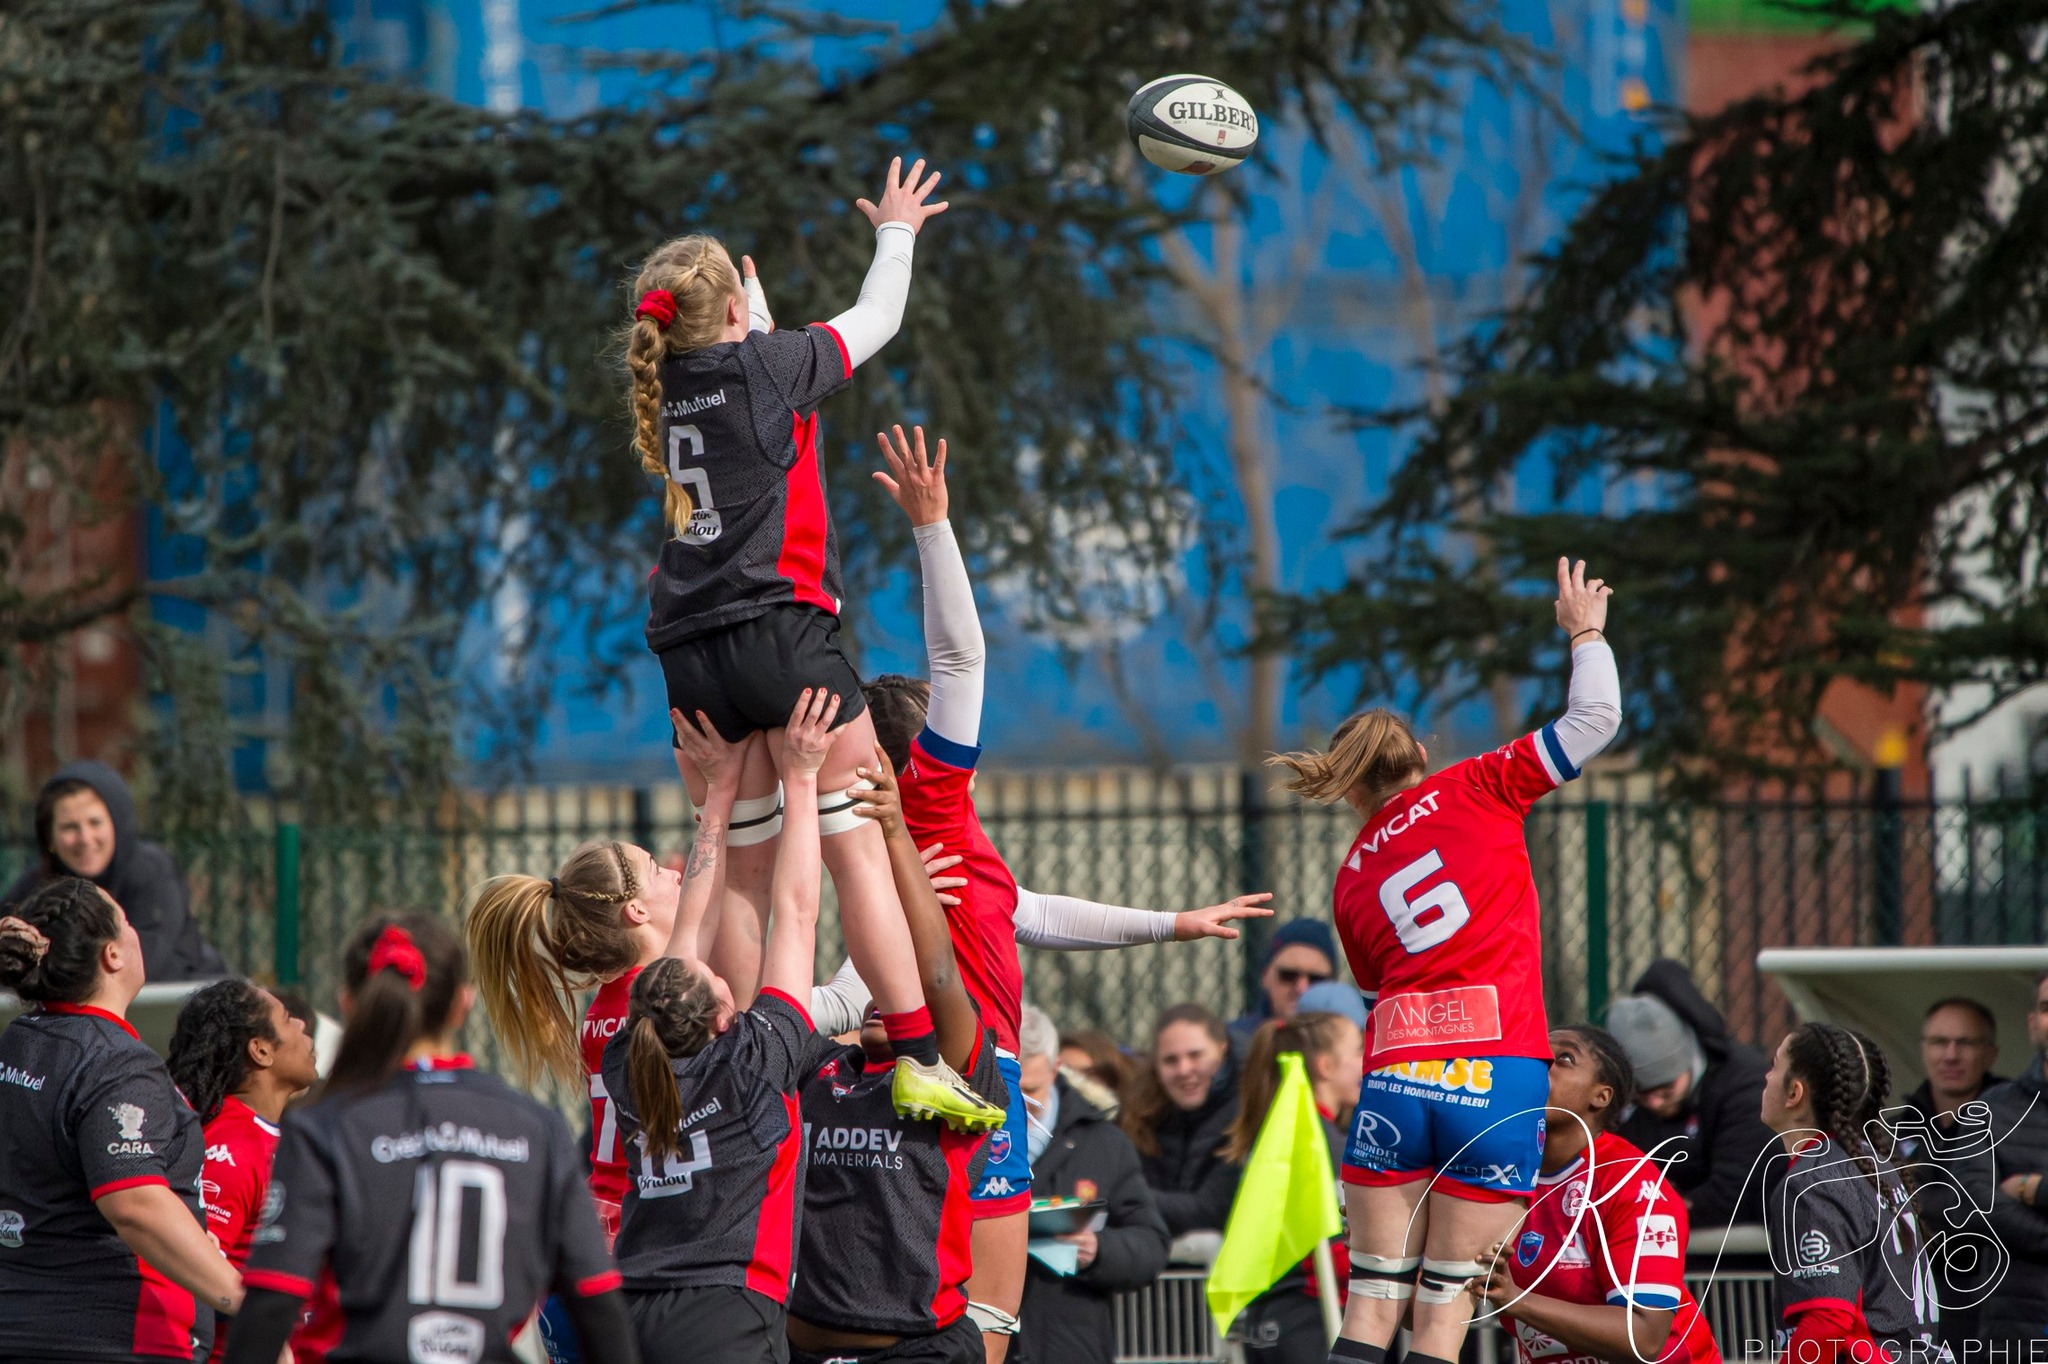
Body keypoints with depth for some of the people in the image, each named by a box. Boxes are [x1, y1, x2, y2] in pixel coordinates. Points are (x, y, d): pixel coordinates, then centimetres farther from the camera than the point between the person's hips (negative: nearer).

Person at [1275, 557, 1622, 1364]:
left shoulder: (1352, 880, 18)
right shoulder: (1469, 792, 7)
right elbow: (1594, 720, 5)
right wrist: (1585, 633, 22)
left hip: (1394, 1077, 3)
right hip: (1498, 1075, -3)